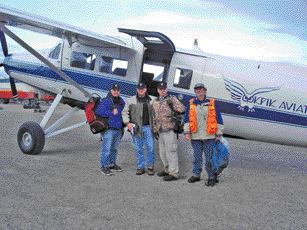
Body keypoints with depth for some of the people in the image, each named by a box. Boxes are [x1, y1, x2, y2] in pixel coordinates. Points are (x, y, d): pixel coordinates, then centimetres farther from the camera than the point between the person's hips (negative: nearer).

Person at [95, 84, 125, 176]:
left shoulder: (121, 101, 14)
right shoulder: (105, 101, -10)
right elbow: (99, 111, -19)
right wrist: (112, 113, -19)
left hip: (118, 129, 8)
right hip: (109, 129, -7)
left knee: (114, 148, 17)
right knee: (106, 149, -6)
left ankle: (112, 164, 29)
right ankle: (104, 166, 2)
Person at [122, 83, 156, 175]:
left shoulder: (151, 101, 7)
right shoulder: (131, 100, 3)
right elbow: (125, 112, 4)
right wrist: (127, 122, -8)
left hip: (148, 127, 1)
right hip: (136, 128, 0)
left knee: (150, 148, 0)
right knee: (138, 149, 7)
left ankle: (150, 167, 14)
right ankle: (140, 167, 17)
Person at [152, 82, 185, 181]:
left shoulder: (172, 99, -3)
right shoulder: (155, 102, 16)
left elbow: (182, 109, -18)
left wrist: (173, 102, -24)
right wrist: (155, 130, 17)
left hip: (170, 130, -7)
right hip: (160, 131, 7)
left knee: (171, 151, -7)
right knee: (162, 152, 17)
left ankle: (173, 173, 0)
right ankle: (167, 169, 32)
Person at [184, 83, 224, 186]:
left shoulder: (212, 103, 1)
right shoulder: (191, 103, 8)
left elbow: (219, 119, 2)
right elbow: (187, 119, 7)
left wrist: (219, 134, -2)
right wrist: (187, 132, -1)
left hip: (209, 136, -2)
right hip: (195, 136, 3)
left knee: (209, 158, 0)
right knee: (196, 157, 14)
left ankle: (212, 177, 10)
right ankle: (196, 175, 27)